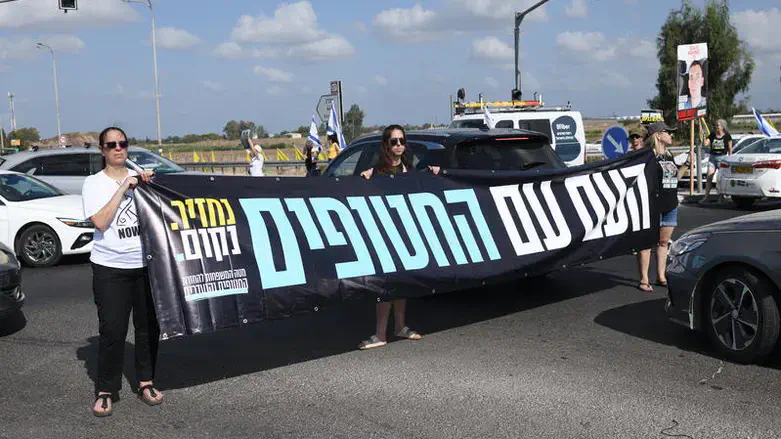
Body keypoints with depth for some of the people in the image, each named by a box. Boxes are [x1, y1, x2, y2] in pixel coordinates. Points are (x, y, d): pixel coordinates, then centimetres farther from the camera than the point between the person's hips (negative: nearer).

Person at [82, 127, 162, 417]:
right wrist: (123, 188, -14)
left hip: (147, 264, 3)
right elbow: (101, 222, -12)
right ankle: (105, 392, 7)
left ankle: (146, 382, 22)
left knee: (149, 327, 7)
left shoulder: (140, 178, 10)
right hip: (110, 268, -3)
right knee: (112, 331, -5)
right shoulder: (94, 183, 2)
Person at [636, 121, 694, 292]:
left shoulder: (669, 155, 15)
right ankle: (644, 280, 2)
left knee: (664, 242, 13)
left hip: (670, 206, 8)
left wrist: (687, 164, 15)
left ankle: (661, 276, 22)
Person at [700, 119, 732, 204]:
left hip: (722, 157, -3)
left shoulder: (727, 136, 0)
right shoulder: (712, 135, 7)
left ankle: (721, 196, 10)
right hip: (712, 157, 3)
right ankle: (706, 197, 1)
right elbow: (706, 143, -2)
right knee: (709, 177, -2)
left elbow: (730, 148, 4)